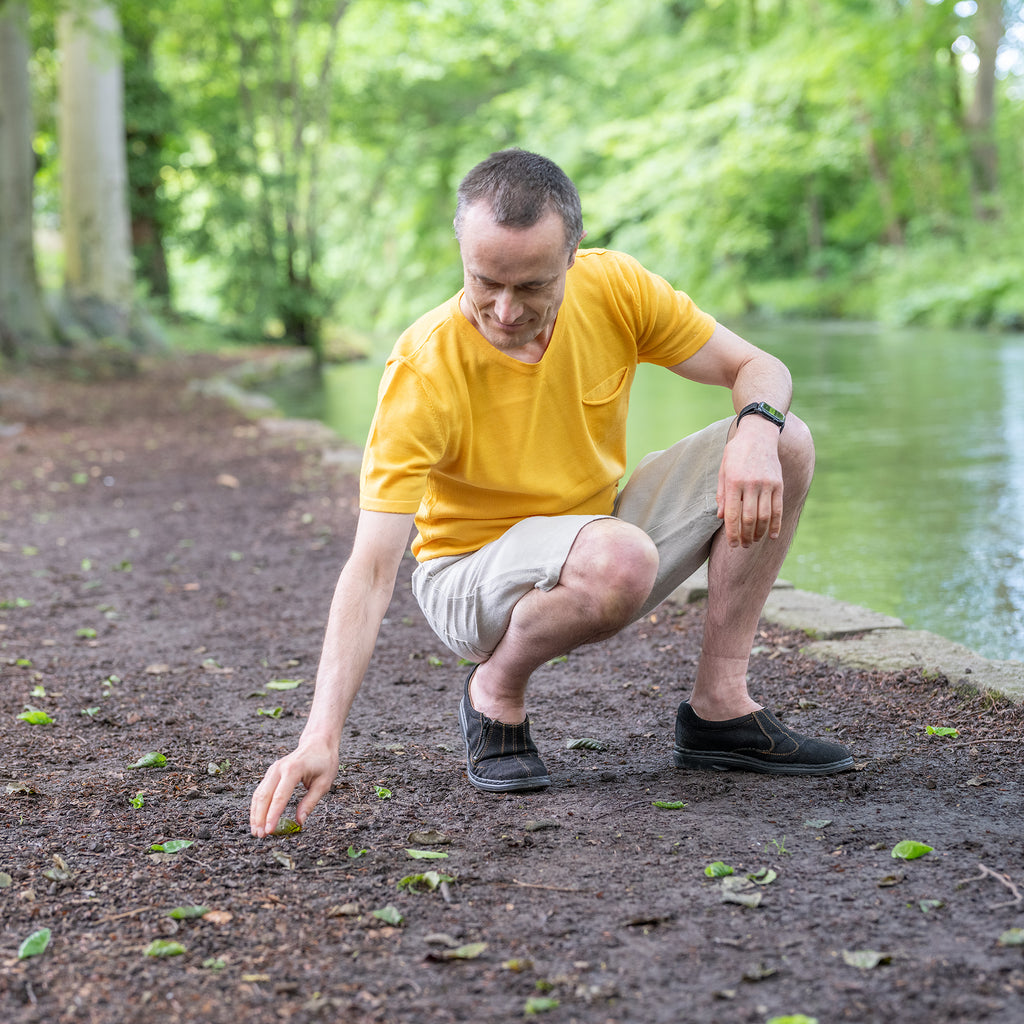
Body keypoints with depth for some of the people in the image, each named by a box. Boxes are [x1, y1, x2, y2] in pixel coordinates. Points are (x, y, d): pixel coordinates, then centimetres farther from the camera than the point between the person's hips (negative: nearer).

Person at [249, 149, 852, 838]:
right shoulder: (424, 370, -27)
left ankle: (720, 710, -7)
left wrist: (757, 428, -30)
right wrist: (322, 736, -41)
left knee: (785, 445, -11)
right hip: (473, 578, -5)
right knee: (619, 555, -38)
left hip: (599, 541, 6)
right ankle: (494, 692, -8)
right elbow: (372, 568, -31)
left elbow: (758, 368, -5)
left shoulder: (614, 287, -14)